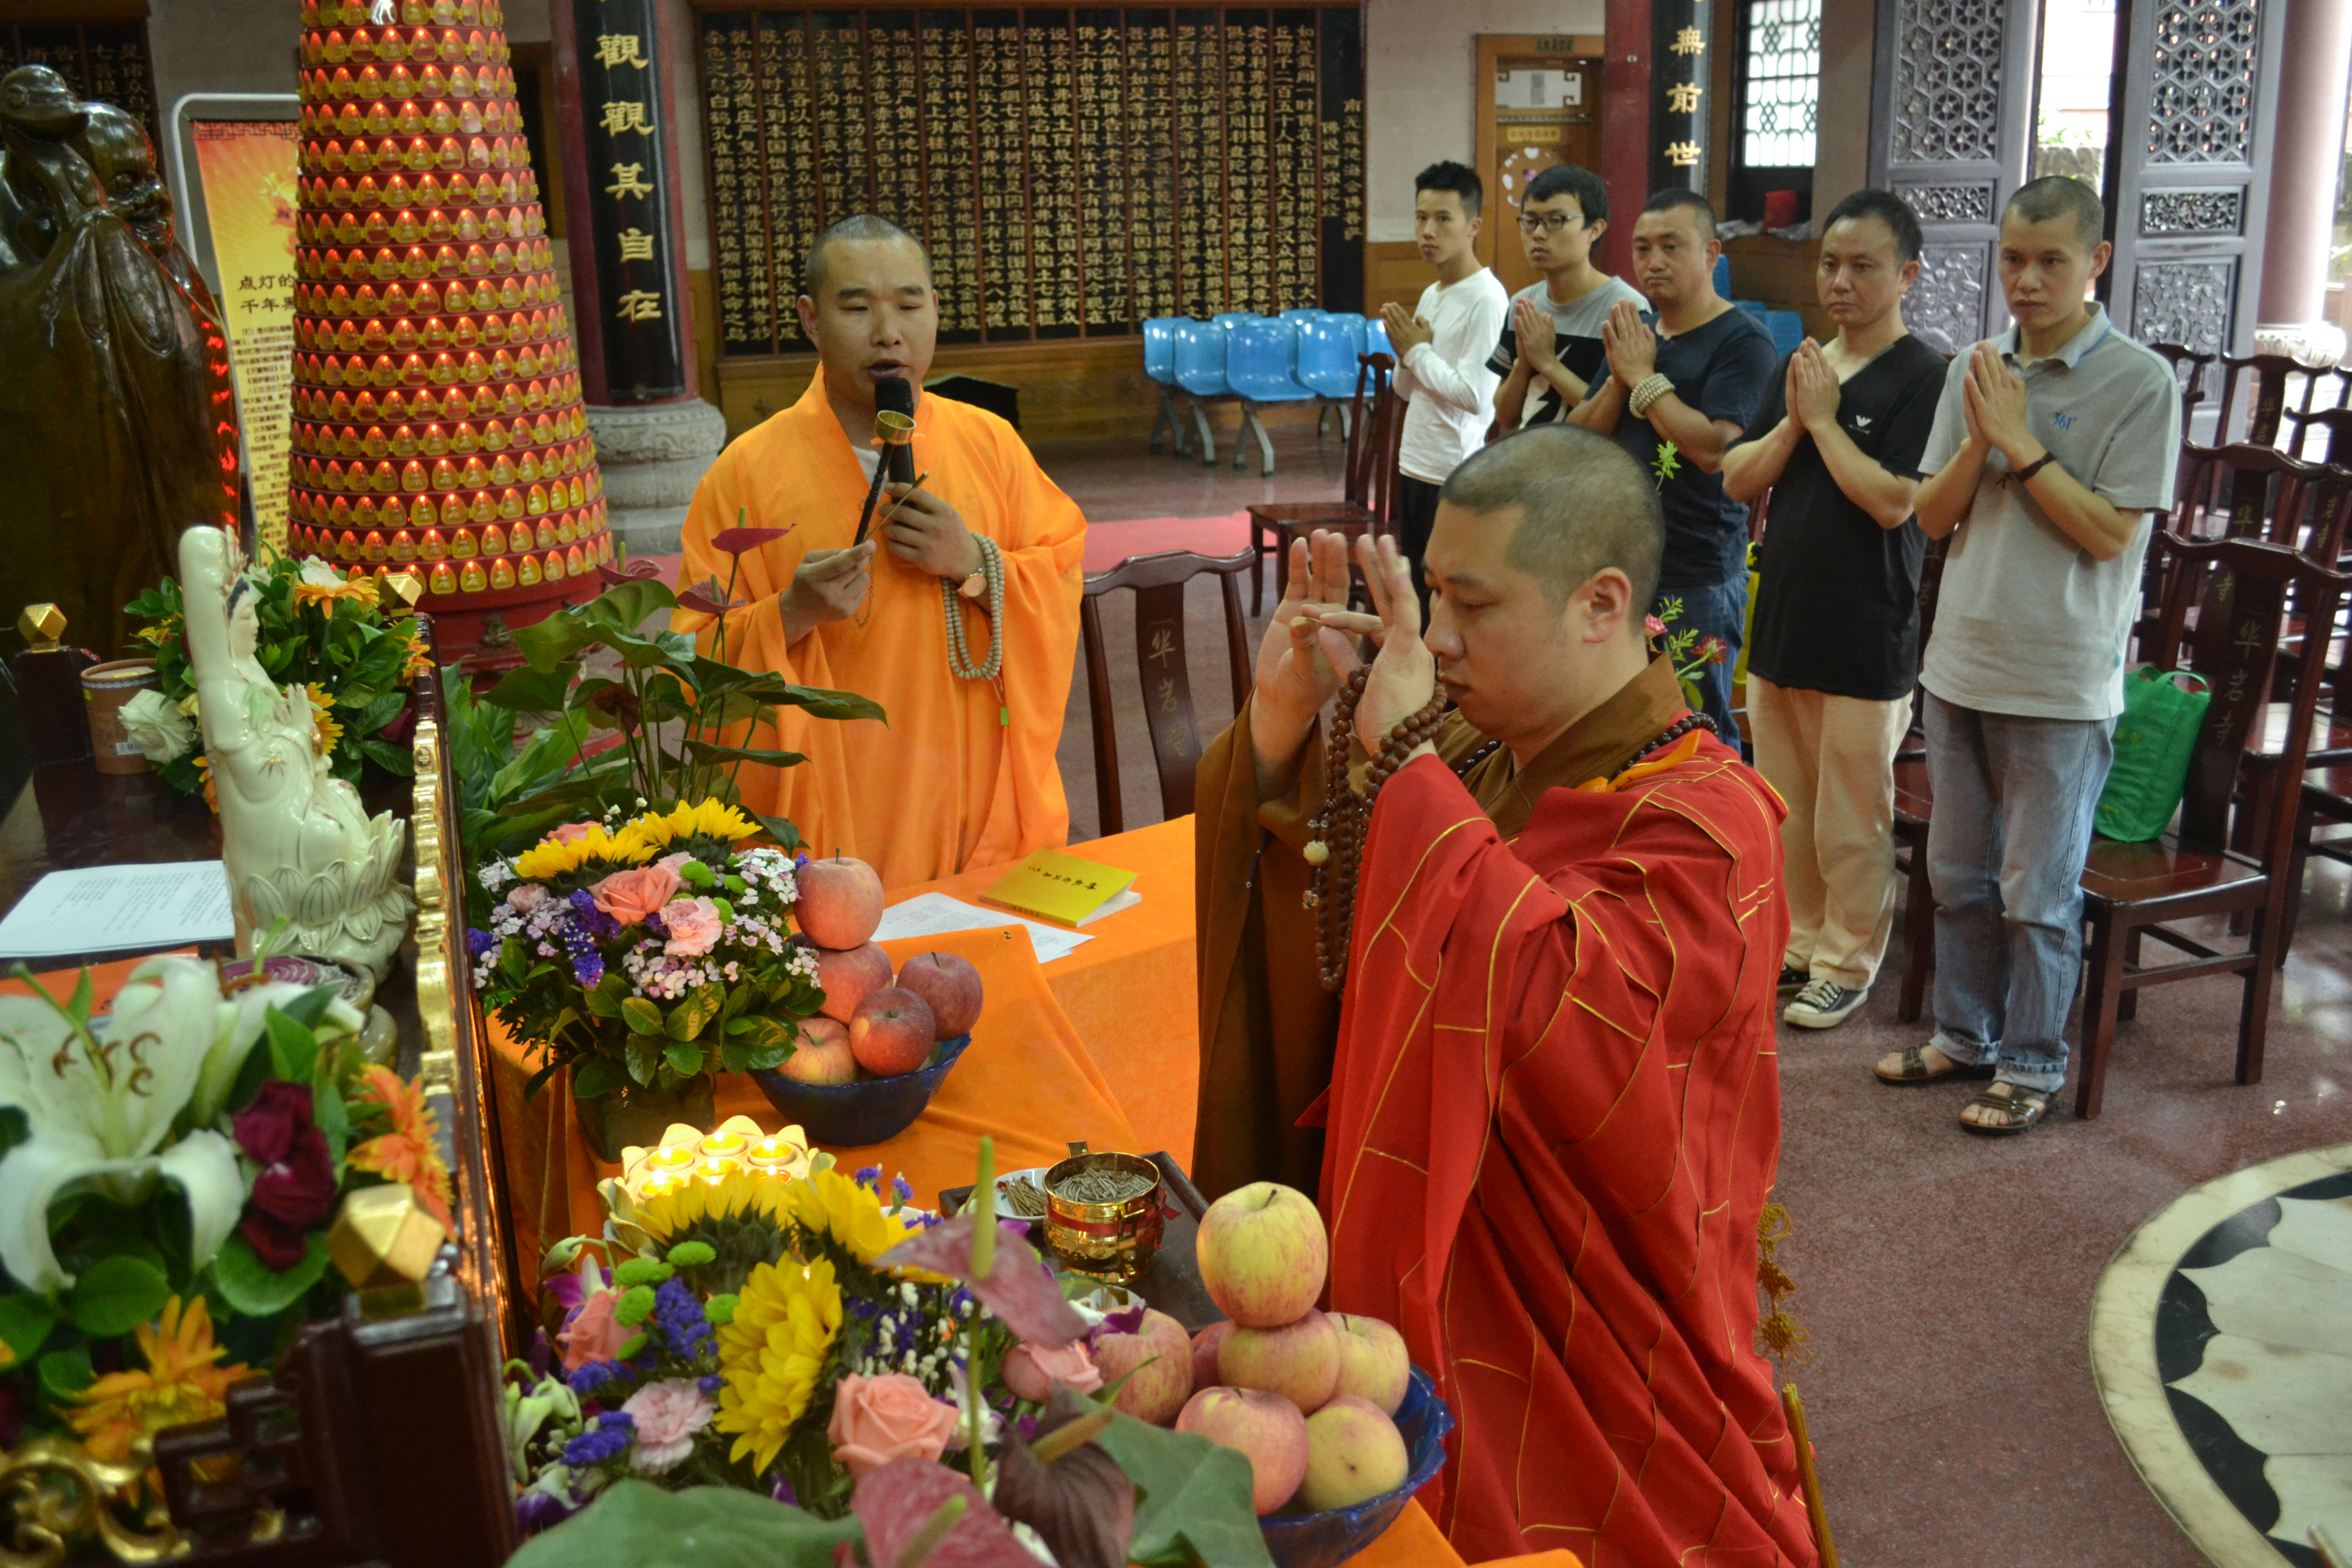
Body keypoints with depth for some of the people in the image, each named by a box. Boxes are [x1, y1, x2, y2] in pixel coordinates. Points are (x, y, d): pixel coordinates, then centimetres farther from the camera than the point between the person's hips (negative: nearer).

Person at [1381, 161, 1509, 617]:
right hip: (1415, 468, 9)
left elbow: (1476, 396, -23)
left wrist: (1418, 350, -10)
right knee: (1418, 596, 14)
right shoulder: (1431, 295, 13)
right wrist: (1406, 352, -1)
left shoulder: (1487, 299, -14)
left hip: (1458, 480, -9)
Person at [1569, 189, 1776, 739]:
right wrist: (1620, 378, -9)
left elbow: (1712, 448, -22)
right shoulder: (1636, 330, 14)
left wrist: (1644, 376, -13)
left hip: (1697, 580, -7)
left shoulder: (1743, 340, -9)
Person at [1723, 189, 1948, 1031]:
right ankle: (1798, 942, 32)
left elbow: (1894, 501, -21)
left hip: (1866, 640, -7)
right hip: (1781, 619, 7)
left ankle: (1847, 962, 20)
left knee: (1851, 819, 4)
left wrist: (1824, 418, -14)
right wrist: (1792, 422, -10)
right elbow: (1737, 479, 6)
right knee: (1786, 808, 17)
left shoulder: (1923, 377, -11)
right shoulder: (1798, 367, 10)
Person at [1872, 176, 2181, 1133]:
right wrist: (1979, 441, -12)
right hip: (1961, 666, 5)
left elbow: (2110, 533, -15)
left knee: (2038, 892, 4)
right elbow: (1932, 518, 4)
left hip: (2062, 685, -5)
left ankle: (2032, 1065, 21)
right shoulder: (1975, 370, 5)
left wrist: (2024, 445, -17)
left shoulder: (2140, 384, -10)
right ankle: (1967, 1036, 34)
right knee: (1958, 875, 17)